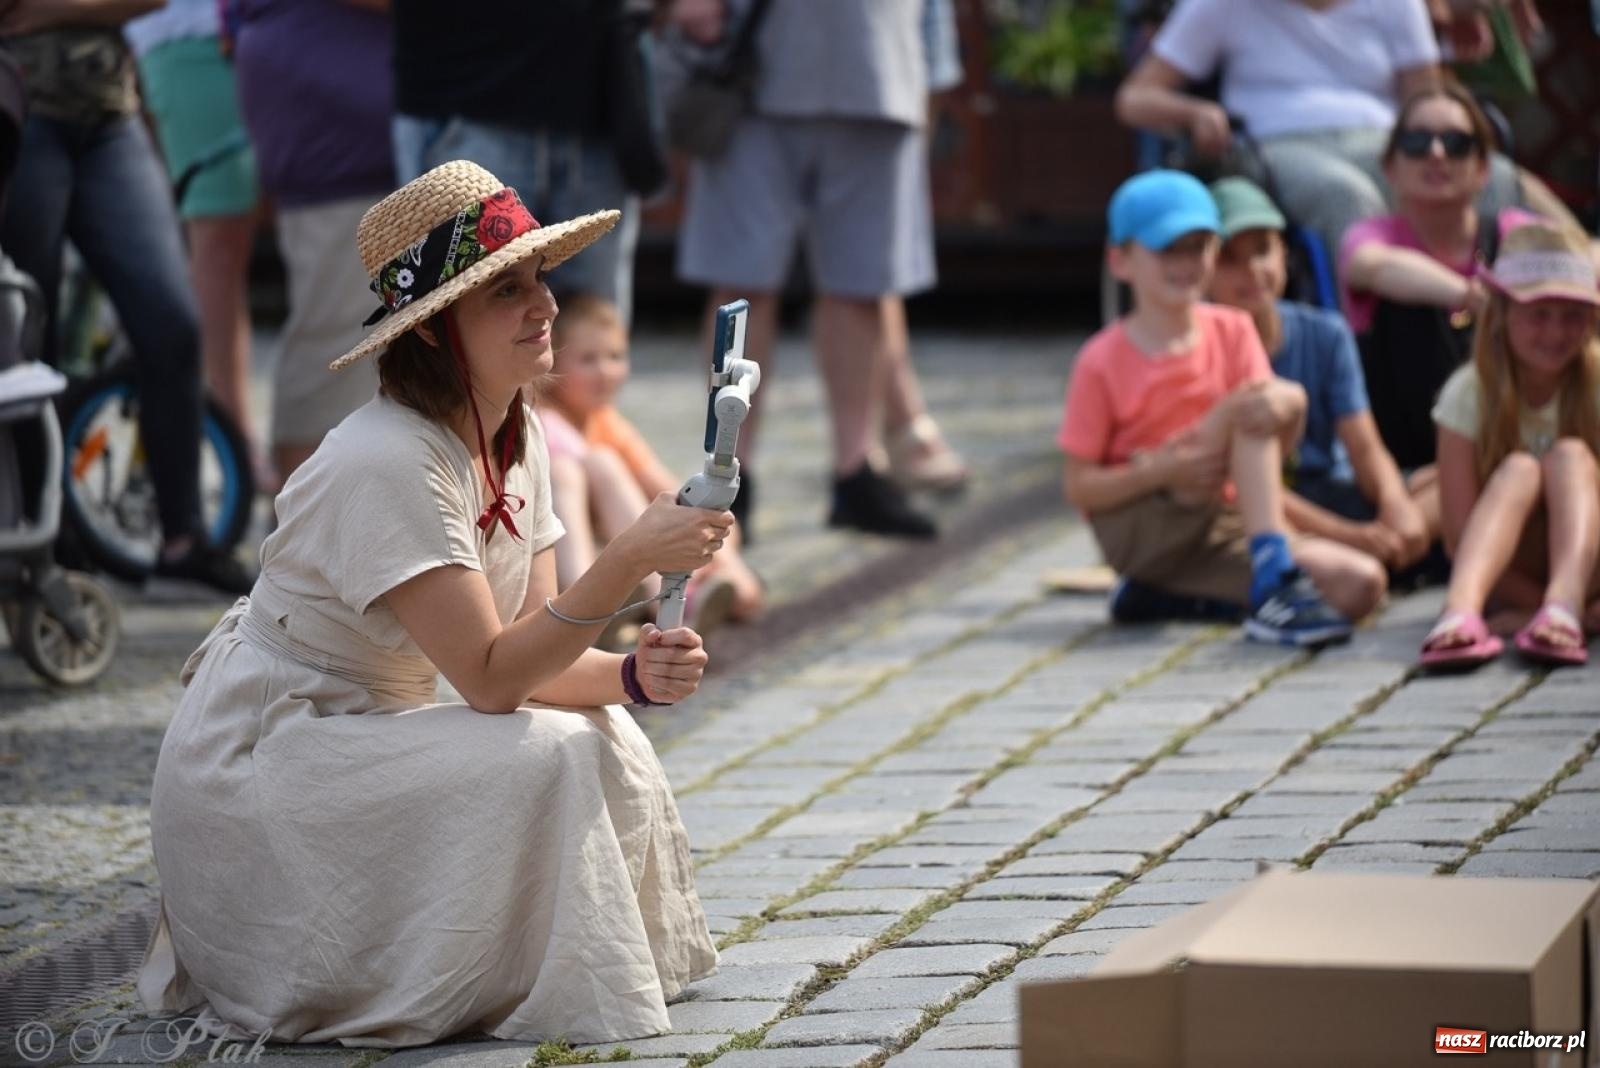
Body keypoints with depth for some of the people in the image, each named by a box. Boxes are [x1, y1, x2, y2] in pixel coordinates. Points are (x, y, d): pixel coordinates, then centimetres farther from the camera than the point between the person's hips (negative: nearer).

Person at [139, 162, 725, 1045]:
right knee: (544, 758, -23)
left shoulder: (518, 442, 2)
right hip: (250, 767, -9)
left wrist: (632, 673, -22)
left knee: (602, 735, -6)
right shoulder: (388, 462, -25)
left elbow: (533, 654, -2)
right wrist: (631, 558, -37)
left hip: (367, 737, 9)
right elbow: (491, 677, -29)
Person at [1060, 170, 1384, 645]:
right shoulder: (1102, 361, -7)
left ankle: (1169, 596, -5)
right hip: (1138, 529, -6)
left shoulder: (1232, 331, 5)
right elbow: (1079, 487, -9)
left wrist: (1286, 406, -30)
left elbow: (1273, 445, -5)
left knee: (1361, 584, -16)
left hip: (1221, 527, 6)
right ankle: (1274, 579, -35)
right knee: (1242, 409, -26)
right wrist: (1167, 469, -25)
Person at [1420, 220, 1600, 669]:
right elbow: (1460, 534, -14)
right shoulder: (1470, 393, -9)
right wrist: (1540, 601, -25)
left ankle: (1564, 602, -50)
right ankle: (1462, 608, -53)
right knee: (1519, 468, -27)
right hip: (1506, 576, 0)